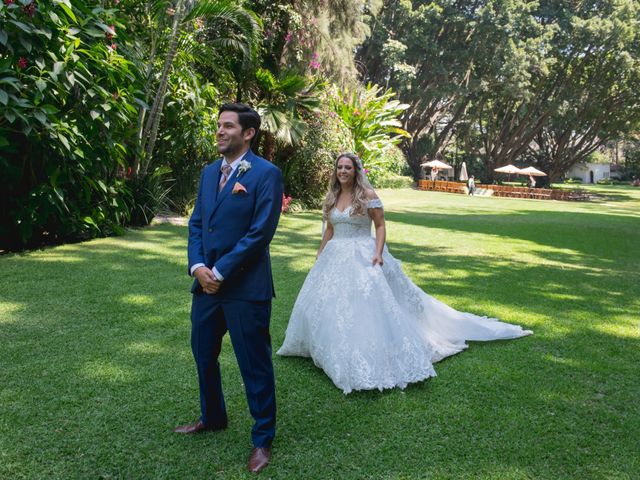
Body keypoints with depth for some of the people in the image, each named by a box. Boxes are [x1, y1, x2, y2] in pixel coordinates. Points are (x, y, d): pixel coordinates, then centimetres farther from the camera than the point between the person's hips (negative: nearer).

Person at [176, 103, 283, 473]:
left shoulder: (266, 174, -11)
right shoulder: (209, 172, 11)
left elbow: (261, 232, -17)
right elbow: (196, 224, 11)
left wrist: (220, 272, -15)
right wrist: (198, 267, -5)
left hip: (246, 287, -7)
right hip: (207, 283, 8)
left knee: (255, 365, 4)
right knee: (204, 355, 21)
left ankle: (263, 439, 23)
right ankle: (213, 417, 45)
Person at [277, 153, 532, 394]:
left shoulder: (367, 195, -7)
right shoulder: (331, 197, 9)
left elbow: (381, 225, -7)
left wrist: (378, 253, -19)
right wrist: (319, 258, 15)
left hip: (362, 258, -6)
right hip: (334, 257, 7)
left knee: (367, 308, -10)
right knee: (324, 306, 11)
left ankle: (373, 361, 1)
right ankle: (332, 353, 29)